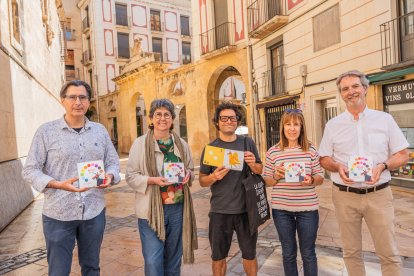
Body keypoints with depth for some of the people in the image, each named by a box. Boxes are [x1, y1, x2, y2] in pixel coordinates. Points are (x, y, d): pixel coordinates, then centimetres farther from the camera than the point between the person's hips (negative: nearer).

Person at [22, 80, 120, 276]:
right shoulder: (46, 131, -3)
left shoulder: (100, 130, 7)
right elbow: (30, 170, -5)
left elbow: (113, 162, 10)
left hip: (94, 211, 3)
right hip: (58, 214, -2)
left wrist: (109, 176, -12)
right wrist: (59, 184, -21)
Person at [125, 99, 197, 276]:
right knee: (153, 262, -1)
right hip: (151, 210, -4)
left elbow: (191, 171, 17)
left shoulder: (181, 144, 8)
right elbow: (130, 176, -5)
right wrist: (152, 180, -22)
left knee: (173, 259, 17)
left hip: (178, 208, 4)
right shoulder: (140, 143, -4)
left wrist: (188, 174, -6)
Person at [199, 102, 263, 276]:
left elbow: (261, 171, 6)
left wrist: (253, 165, -16)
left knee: (249, 254, 15)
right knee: (218, 257, 13)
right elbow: (202, 181, 0)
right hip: (220, 211, 0)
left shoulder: (247, 143, 0)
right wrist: (214, 177, -21)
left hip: (246, 209, 1)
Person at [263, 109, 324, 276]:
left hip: (307, 208, 0)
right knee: (288, 253, 16)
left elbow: (320, 178, 4)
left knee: (308, 253, 13)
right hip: (281, 209, 0)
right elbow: (267, 181, 3)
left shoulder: (311, 150, -1)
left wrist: (311, 180, -17)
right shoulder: (273, 152, -2)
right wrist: (276, 176, -17)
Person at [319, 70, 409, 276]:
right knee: (351, 251, 12)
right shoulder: (333, 125, 4)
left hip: (379, 194, 0)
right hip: (345, 195, 1)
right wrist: (338, 167, -14)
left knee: (389, 253, 5)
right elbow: (324, 159, 7)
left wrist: (383, 166, -15)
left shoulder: (385, 119, 3)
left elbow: (402, 155, 4)